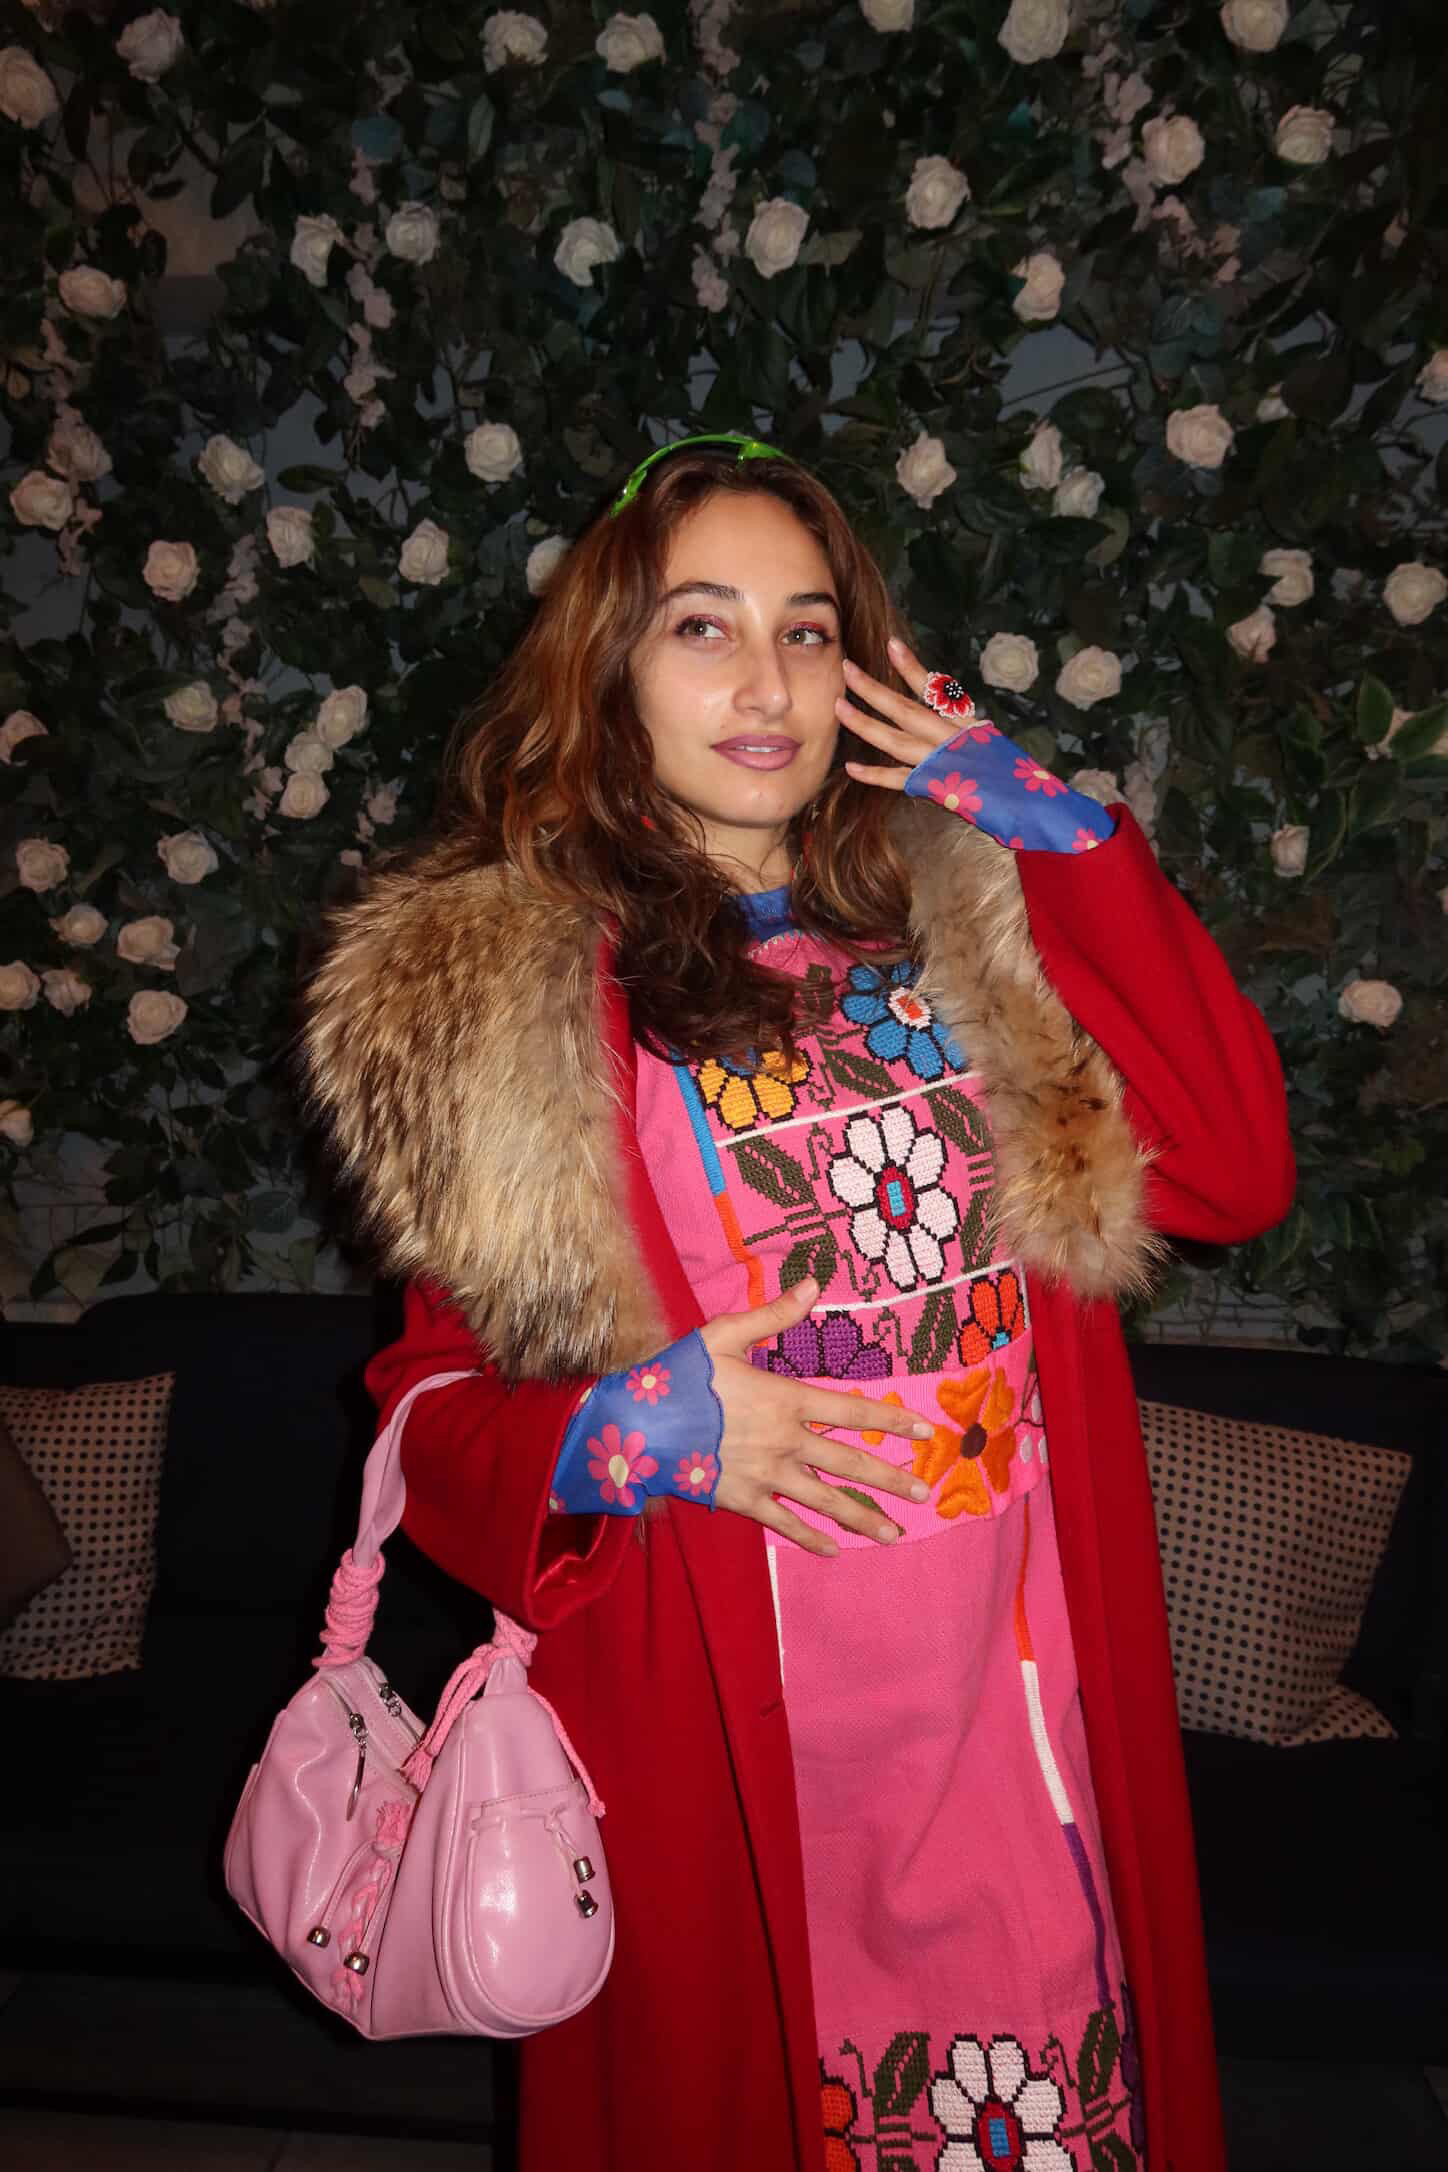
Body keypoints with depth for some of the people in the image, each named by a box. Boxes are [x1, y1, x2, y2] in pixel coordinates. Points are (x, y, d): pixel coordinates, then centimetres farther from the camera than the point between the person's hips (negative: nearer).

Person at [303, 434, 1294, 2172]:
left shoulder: (964, 915, 4)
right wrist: (626, 1436, -19)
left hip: (1021, 1681, 3)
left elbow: (1233, 1174, -7)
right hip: (724, 1712, -2)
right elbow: (436, 1390, 2)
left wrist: (1055, 833, -8)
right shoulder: (498, 993, -3)